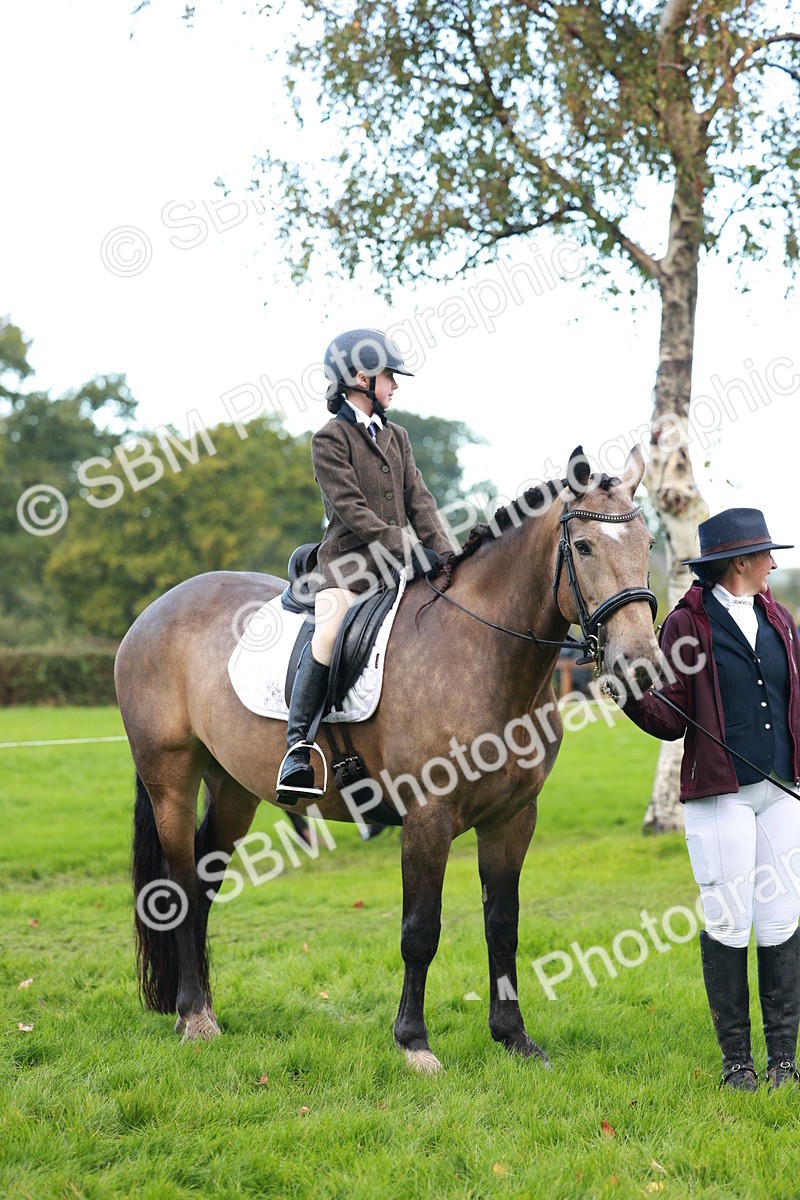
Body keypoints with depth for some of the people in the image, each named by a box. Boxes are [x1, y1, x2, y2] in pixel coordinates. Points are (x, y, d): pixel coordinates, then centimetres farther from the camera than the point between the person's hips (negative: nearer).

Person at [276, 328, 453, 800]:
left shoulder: (397, 436, 19)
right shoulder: (331, 438, -4)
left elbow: (419, 500, 13)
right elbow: (351, 509, -13)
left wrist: (443, 554, -3)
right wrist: (410, 551, -20)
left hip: (399, 565, 7)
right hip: (347, 562, -7)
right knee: (330, 631, -29)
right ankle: (297, 745, -28)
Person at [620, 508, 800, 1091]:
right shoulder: (688, 624, -2)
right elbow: (671, 720, -4)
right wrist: (634, 694, -21)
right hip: (719, 794, -4)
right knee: (727, 924, -1)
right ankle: (736, 1058, 11)